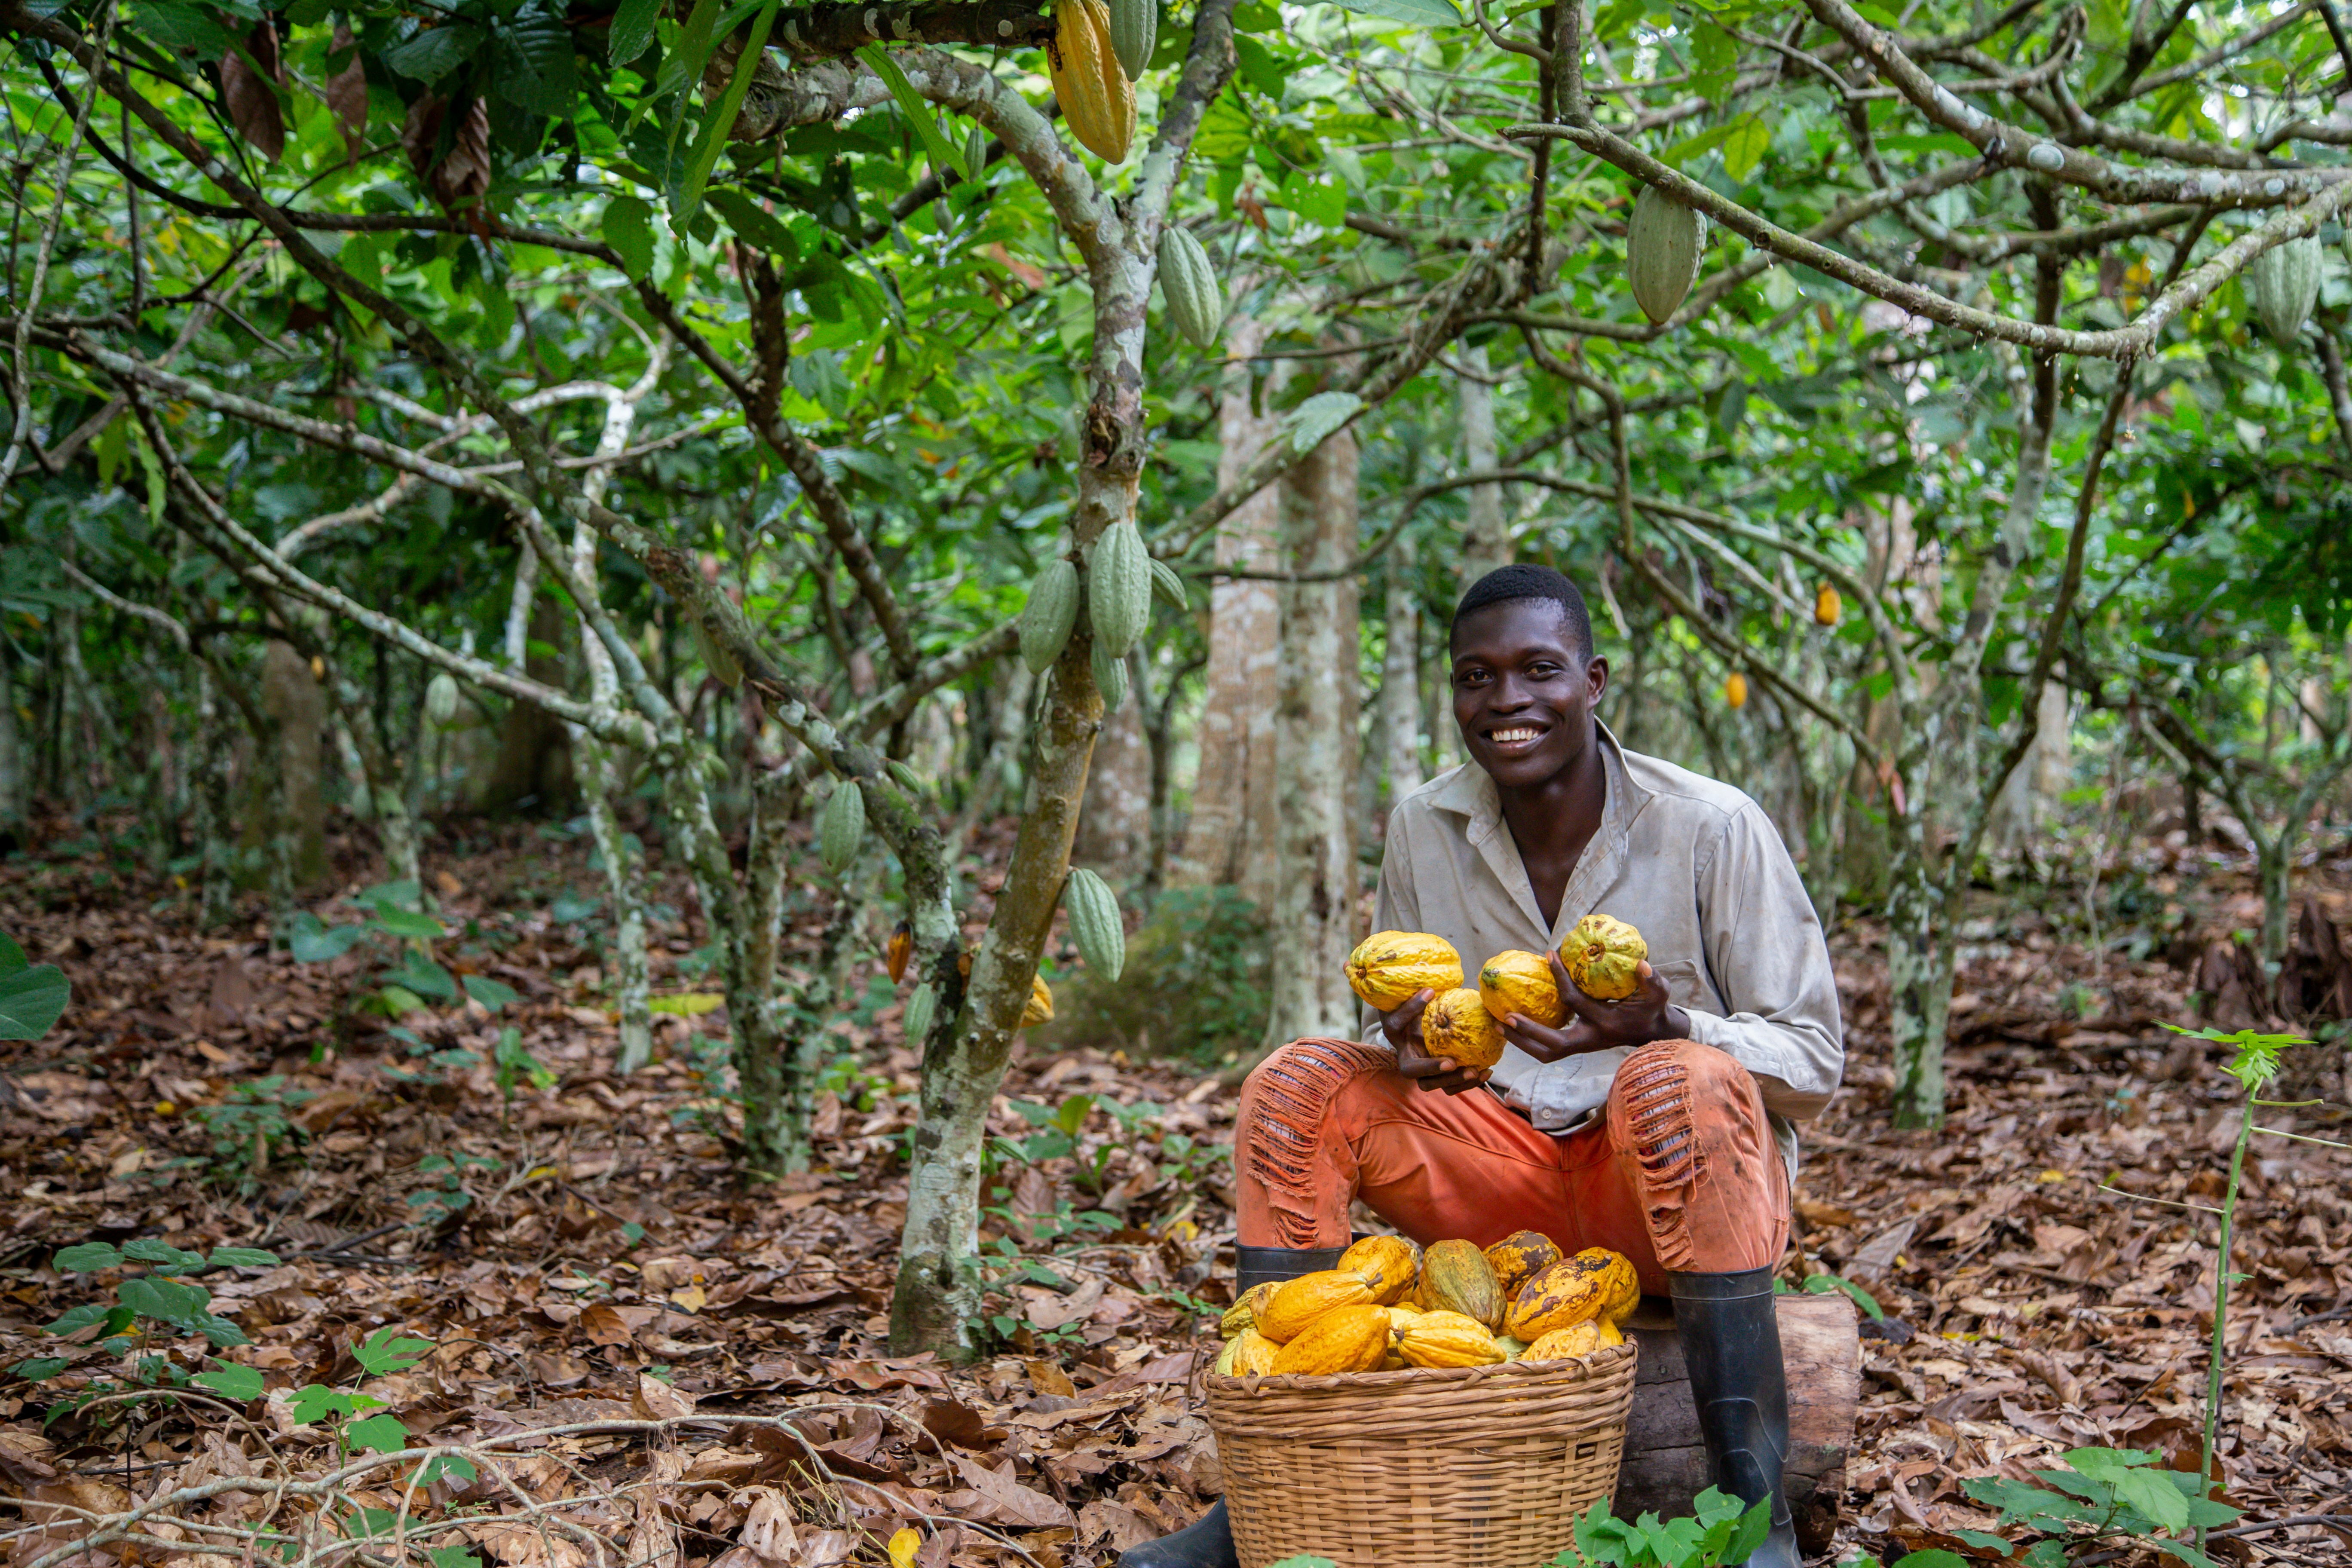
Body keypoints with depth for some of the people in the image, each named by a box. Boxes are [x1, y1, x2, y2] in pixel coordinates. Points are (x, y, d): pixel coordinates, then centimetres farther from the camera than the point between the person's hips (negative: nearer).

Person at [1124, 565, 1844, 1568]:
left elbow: (1813, 1064, -8)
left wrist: (1666, 1026, -29)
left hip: (1673, 1185, -4)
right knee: (1301, 1082, -15)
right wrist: (1412, 1050, -15)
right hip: (1508, 1177, 4)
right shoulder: (1425, 827, 1)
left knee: (1684, 1081, -36)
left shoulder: (1713, 829, -12)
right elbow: (1401, 1032, 12)